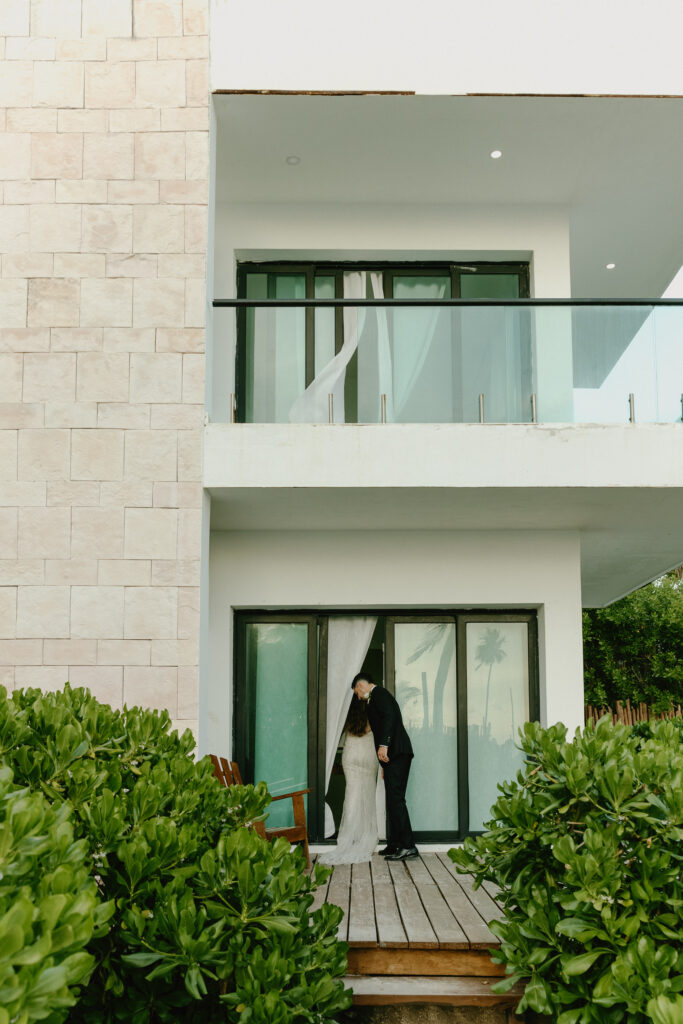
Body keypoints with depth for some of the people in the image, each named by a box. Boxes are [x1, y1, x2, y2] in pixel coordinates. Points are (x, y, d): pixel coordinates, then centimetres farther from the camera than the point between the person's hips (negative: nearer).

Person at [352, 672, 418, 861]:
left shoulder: (378, 693, -2)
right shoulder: (376, 698, 27)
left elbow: (389, 716, -18)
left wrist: (383, 745, -25)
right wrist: (385, 764, 26)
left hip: (396, 752, -10)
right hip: (394, 754, 10)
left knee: (396, 799, -13)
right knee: (393, 800, 11)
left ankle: (408, 846, -16)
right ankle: (394, 845, 15)